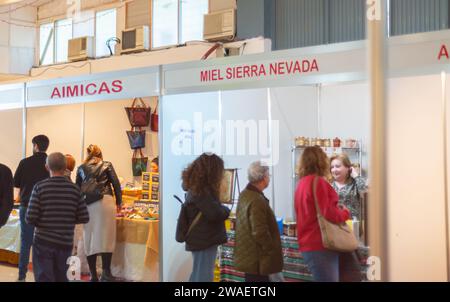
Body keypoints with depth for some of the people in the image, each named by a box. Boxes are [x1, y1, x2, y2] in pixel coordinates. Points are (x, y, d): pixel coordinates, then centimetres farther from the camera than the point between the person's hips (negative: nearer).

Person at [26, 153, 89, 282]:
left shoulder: (40, 187, -8)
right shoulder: (74, 189, -1)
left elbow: (30, 218, -12)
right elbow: (84, 218, -1)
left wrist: (41, 223, 9)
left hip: (43, 242, -2)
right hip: (65, 243, 3)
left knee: (44, 279, 3)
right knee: (61, 278, 17)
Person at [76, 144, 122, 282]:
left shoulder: (81, 168, 19)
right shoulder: (107, 165, 12)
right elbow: (116, 183, 6)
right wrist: (119, 202, 15)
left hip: (86, 204, 3)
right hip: (104, 201, -2)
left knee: (90, 237, 6)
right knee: (106, 236, -2)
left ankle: (93, 275, 5)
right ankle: (106, 272, -10)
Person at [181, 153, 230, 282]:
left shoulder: (196, 187, 12)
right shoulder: (201, 191, -19)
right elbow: (215, 213, -26)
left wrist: (222, 209, 3)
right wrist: (226, 210, -7)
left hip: (202, 238, 10)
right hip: (204, 240, -10)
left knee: (198, 275, 18)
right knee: (204, 276, -5)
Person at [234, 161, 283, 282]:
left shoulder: (245, 195, 9)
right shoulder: (256, 201, -22)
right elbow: (260, 233, -26)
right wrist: (272, 253, -14)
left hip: (248, 256, 10)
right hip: (258, 260, -10)